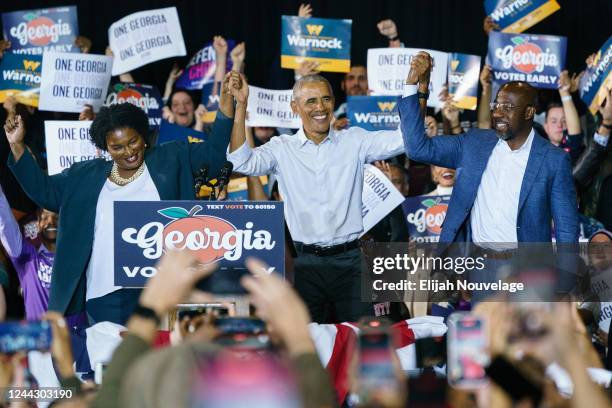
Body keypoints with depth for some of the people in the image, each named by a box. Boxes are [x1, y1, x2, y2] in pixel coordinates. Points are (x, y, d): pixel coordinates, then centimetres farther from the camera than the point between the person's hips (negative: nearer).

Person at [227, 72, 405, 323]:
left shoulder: (354, 142, 5)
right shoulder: (282, 149, 4)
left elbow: (406, 138, -2)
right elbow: (241, 162, -11)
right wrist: (241, 105, -16)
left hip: (350, 259, 0)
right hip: (306, 262, 0)